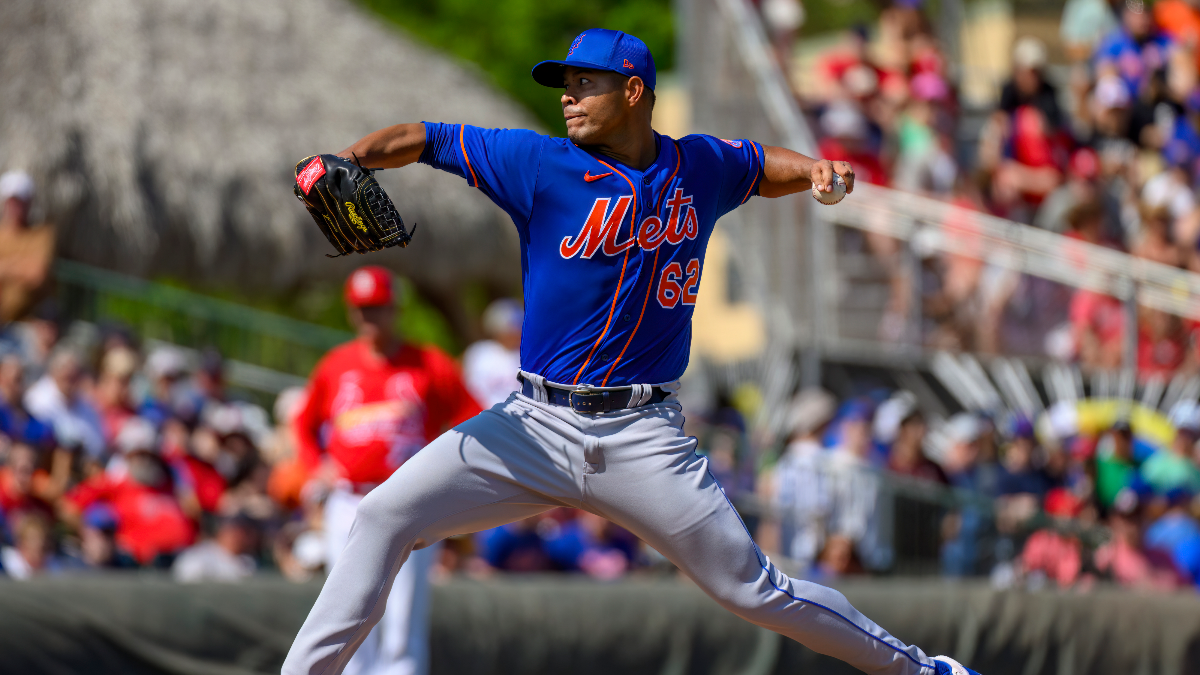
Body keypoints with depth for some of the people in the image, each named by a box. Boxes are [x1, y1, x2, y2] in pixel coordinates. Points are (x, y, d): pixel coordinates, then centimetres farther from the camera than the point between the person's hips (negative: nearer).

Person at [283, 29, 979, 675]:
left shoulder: (701, 167, 5)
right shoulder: (539, 163, -3)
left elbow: (765, 166, 25)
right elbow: (419, 140, -6)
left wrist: (818, 169, 4)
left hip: (643, 435, 0)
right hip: (536, 426, 1)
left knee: (755, 590, -1)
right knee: (385, 516, -13)